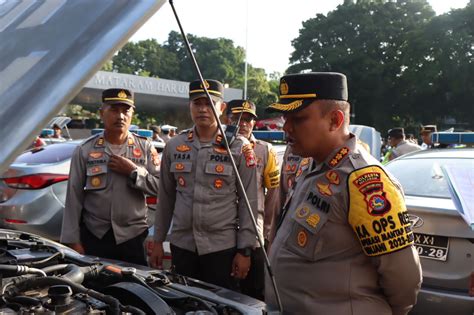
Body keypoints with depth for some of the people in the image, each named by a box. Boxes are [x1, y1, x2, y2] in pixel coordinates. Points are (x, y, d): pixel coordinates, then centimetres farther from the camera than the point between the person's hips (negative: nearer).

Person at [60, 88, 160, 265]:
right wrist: (72, 240, -2)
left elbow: (161, 186, -2)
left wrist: (133, 171, -13)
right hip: (94, 236, 0)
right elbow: (74, 198, 1)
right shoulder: (85, 150, 4)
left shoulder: (145, 148, 6)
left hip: (134, 237, 1)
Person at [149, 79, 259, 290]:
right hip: (181, 245, 3)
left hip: (222, 247, -3)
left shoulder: (239, 148, -5)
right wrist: (158, 241, 10)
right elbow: (165, 197, 10)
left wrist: (245, 250, -8)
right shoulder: (174, 146, 5)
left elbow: (248, 201, -5)